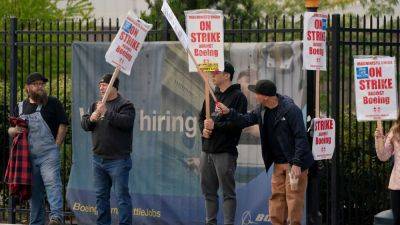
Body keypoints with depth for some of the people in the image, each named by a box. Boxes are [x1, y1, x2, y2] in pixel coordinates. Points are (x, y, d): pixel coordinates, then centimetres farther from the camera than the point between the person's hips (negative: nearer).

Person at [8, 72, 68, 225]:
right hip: (28, 156, 5)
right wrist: (15, 130, -4)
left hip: (49, 154, -5)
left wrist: (56, 145, -7)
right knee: (34, 191, 9)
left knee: (52, 183, -21)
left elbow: (63, 124, 0)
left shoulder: (52, 103, 3)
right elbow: (10, 130, 20)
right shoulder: (20, 107, 16)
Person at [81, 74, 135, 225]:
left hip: (118, 160, -7)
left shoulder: (125, 105, -5)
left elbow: (126, 122, -22)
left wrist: (107, 113, -27)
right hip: (98, 158, 7)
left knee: (122, 195, -6)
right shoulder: (96, 105, 16)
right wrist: (91, 119, -11)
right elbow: (84, 124, 11)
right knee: (101, 196, 13)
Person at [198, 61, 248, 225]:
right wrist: (204, 129, 0)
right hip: (207, 150, 7)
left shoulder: (238, 97, -6)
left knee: (228, 192, -4)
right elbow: (201, 117, 21)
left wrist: (215, 125, -17)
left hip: (225, 152, -7)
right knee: (208, 191, 12)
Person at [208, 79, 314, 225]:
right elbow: (247, 120, 18)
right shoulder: (262, 110, 6)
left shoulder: (291, 110, -18)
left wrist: (297, 164, -23)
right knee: (277, 197, 8)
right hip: (279, 163, 8)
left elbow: (301, 137, -19)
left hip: (294, 163, -8)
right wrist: (229, 112, 1)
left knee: (293, 198, -6)